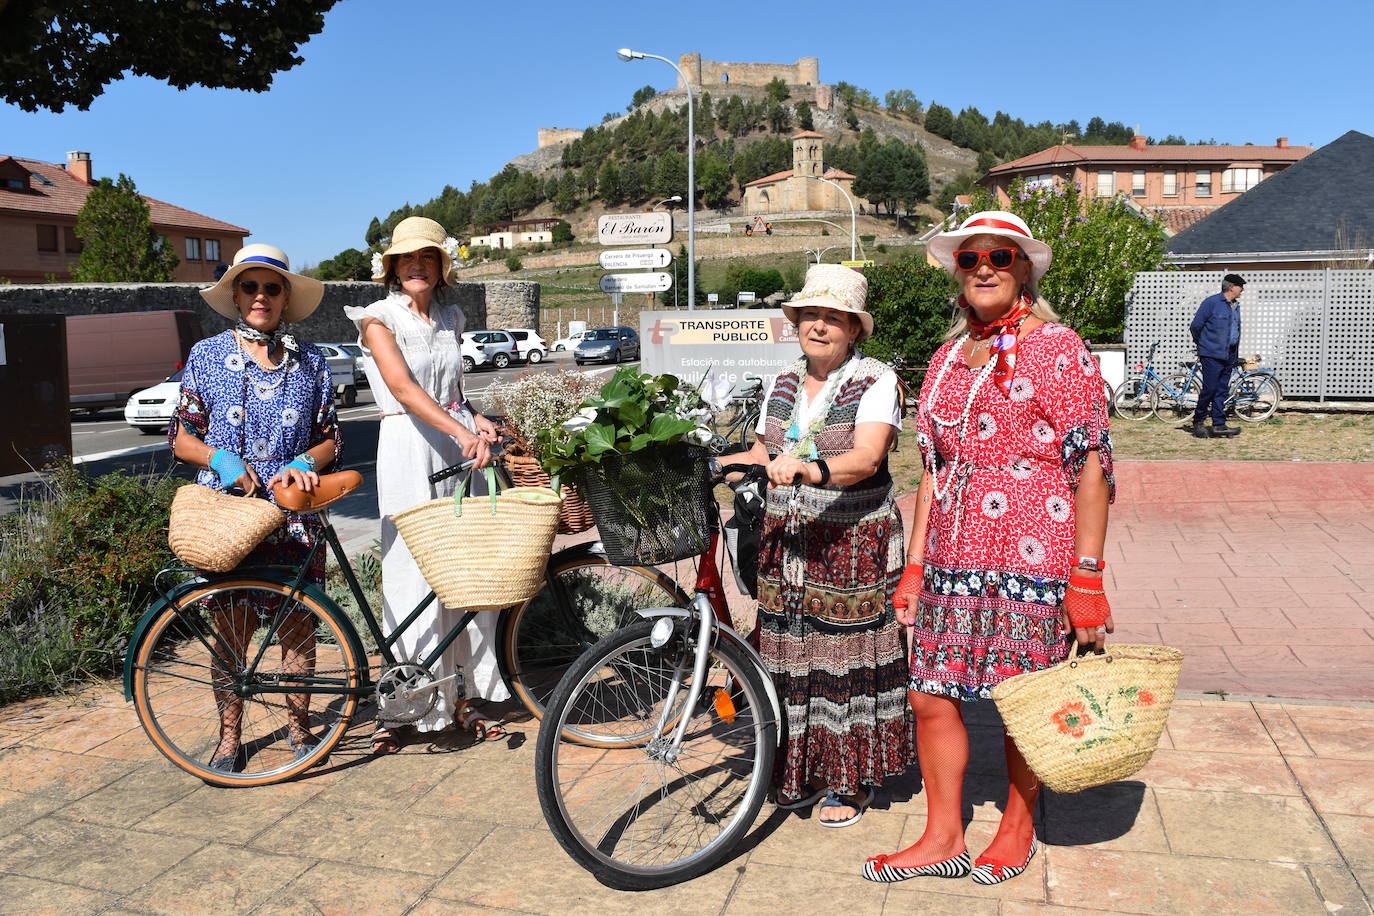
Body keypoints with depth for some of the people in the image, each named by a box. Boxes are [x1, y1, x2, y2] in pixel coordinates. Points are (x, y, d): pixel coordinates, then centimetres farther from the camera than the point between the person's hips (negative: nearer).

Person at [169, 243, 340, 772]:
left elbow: (330, 437, 10)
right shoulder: (207, 356, 3)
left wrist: (303, 463, -10)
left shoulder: (310, 363, 6)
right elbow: (181, 436, 6)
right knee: (231, 629, 4)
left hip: (293, 513, 1)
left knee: (297, 624, 5)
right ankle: (229, 735, 21)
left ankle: (298, 724, 23)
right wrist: (221, 458, -13)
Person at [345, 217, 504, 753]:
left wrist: (478, 420, 1)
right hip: (408, 449, -5)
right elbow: (403, 387, -19)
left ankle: (462, 696, 16)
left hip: (459, 445, 5)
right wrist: (460, 430, -31)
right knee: (415, 575, -3)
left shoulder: (450, 319, 15)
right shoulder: (379, 318, -3)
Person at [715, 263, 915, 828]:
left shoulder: (876, 382, -8)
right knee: (790, 657, 9)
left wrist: (809, 469, -38)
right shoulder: (782, 386, 11)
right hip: (786, 539, 5)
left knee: (846, 655, 1)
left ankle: (850, 781, 17)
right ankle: (801, 772, 25)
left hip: (854, 543, -5)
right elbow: (763, 454, 14)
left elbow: (865, 459, -22)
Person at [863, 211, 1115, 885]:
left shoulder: (1058, 350, -5)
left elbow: (1092, 468, -8)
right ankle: (943, 839, 23)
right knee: (930, 697, 6)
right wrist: (915, 566, 12)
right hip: (952, 561, 6)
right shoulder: (947, 359, 13)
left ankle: (1018, 828, 31)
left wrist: (1087, 578, -12)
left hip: (1032, 562, -5)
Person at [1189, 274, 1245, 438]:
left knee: (1221, 391, 6)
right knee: (1210, 388, -9)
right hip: (1212, 355, -7)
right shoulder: (1211, 302, -8)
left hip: (1229, 355, 7)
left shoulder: (1236, 305, 16)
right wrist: (1202, 344, 5)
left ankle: (1219, 425, 7)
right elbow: (1195, 326, -6)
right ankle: (1198, 421, 5)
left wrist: (1235, 349, 19)